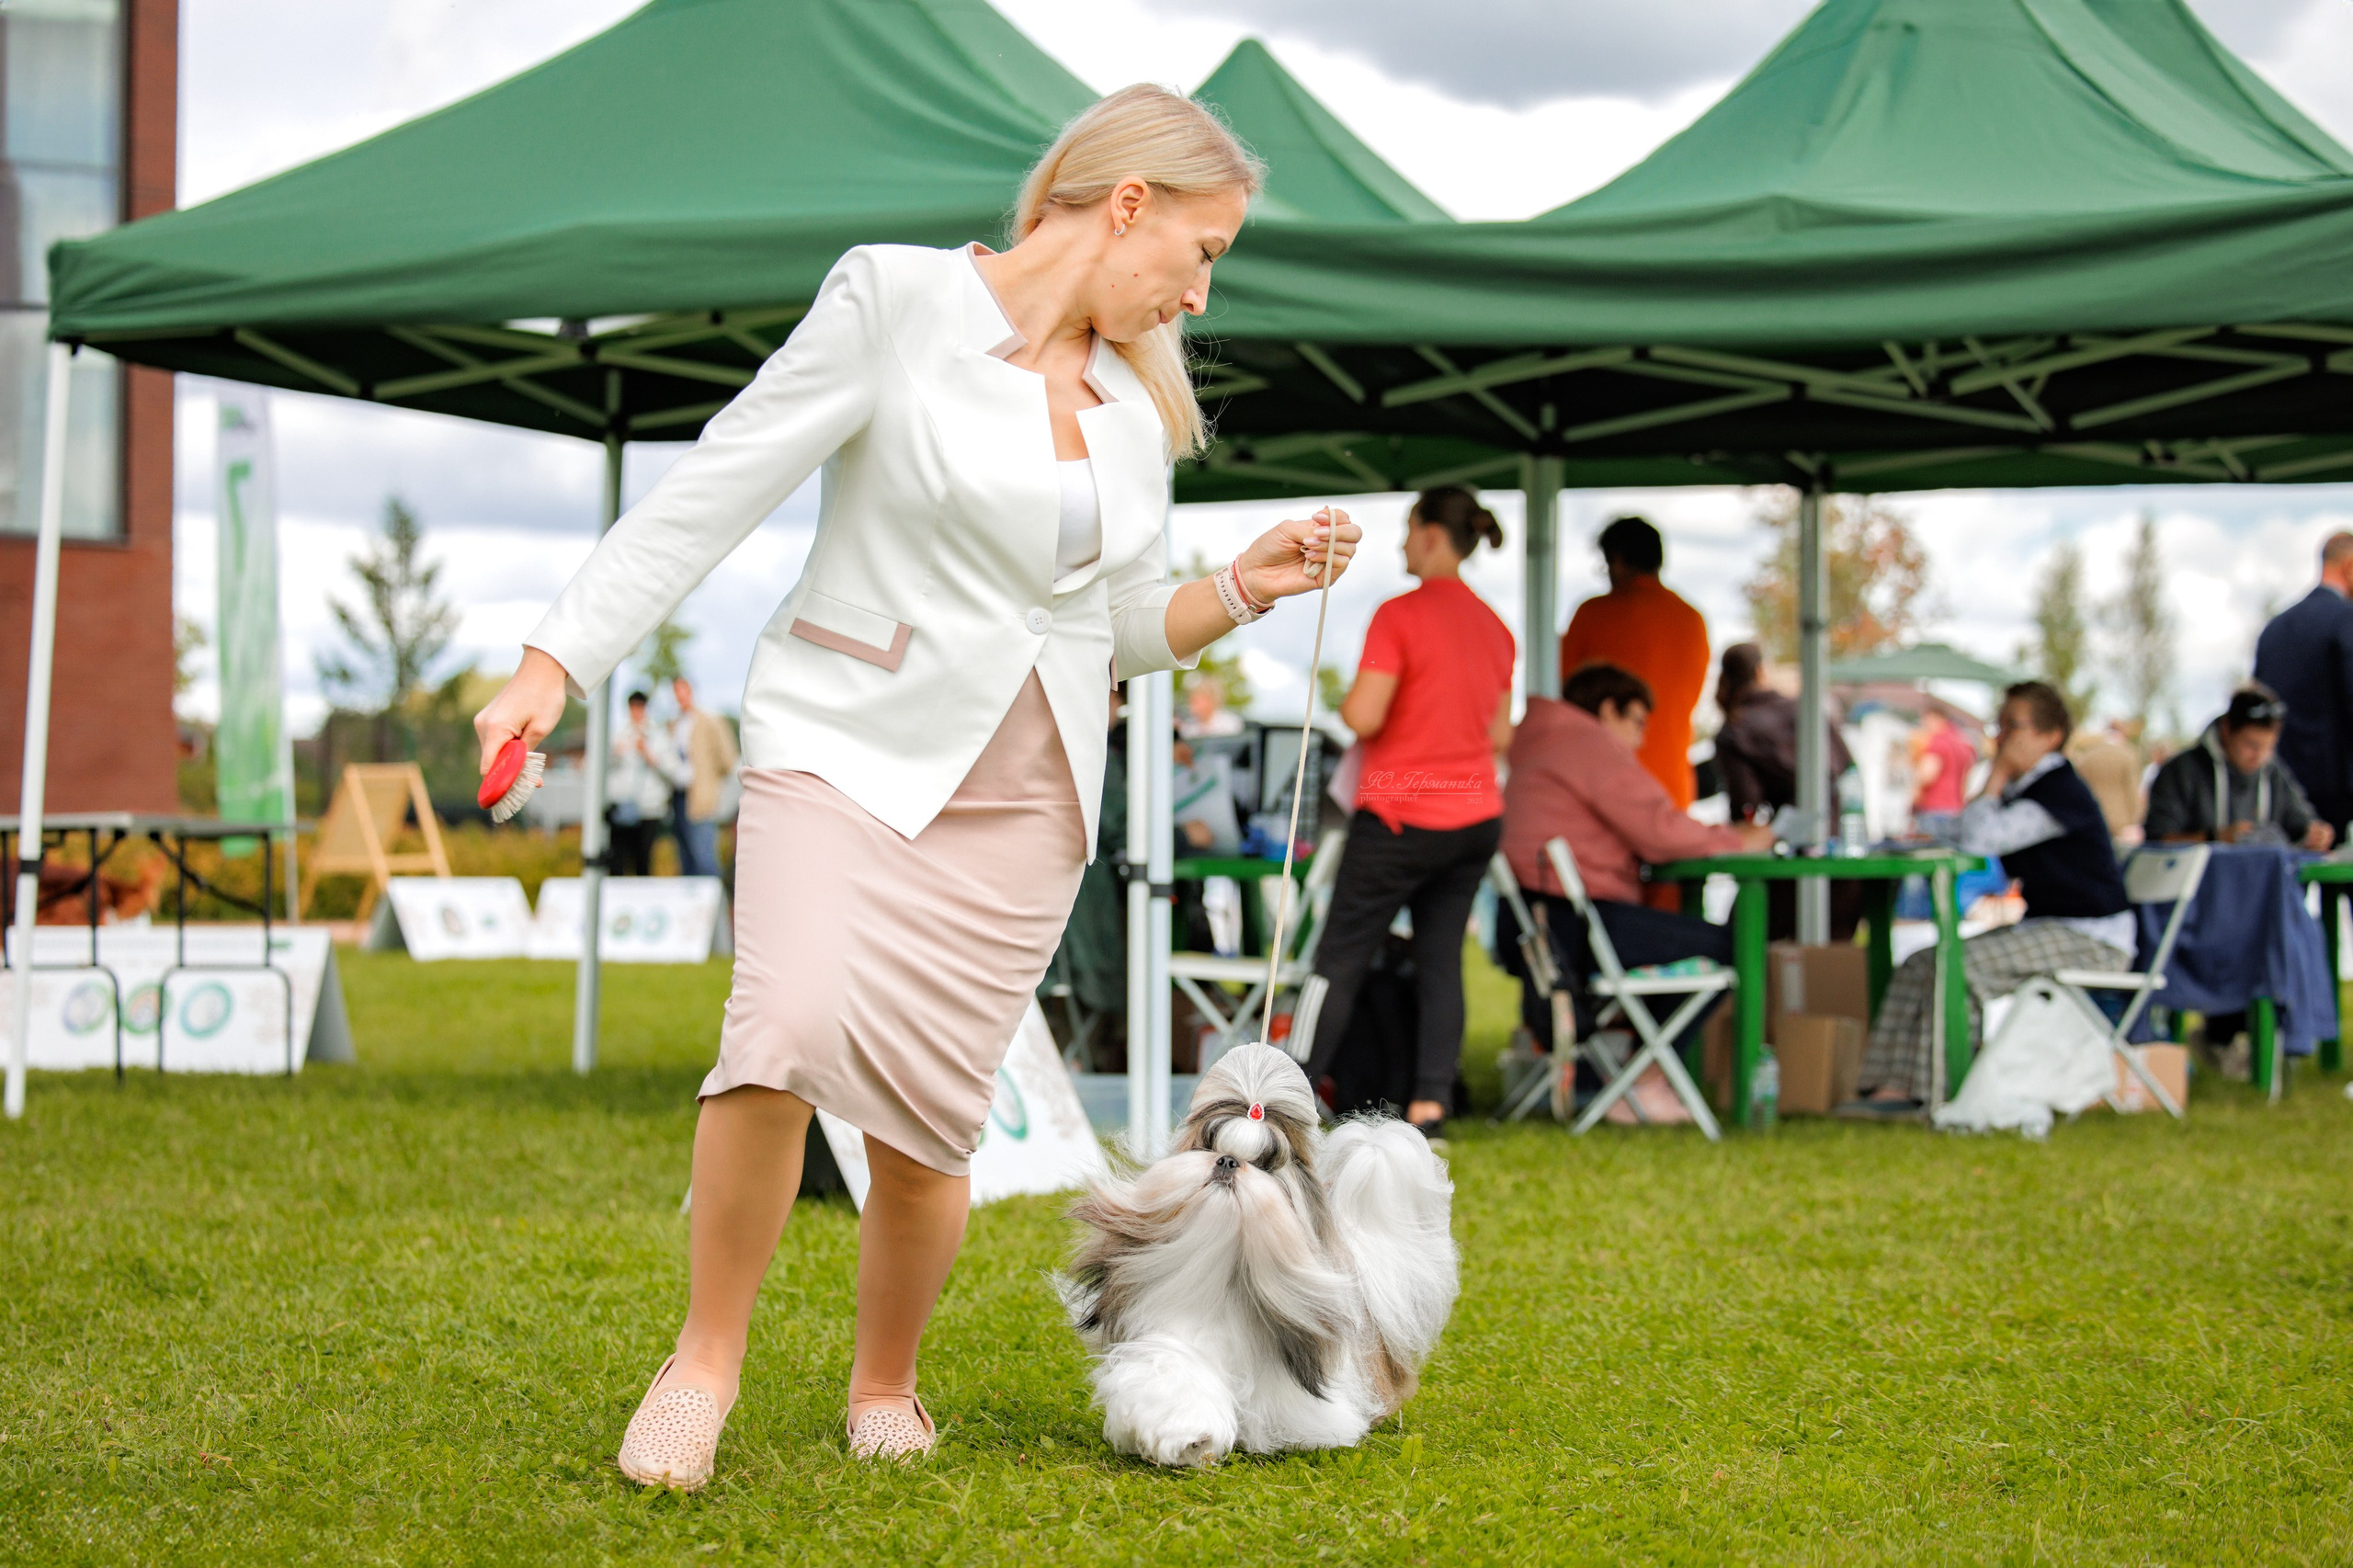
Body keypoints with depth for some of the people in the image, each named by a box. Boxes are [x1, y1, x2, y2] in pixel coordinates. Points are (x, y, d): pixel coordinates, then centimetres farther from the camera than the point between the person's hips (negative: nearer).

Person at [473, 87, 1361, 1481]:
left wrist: (1249, 586, 2)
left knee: (930, 1121, 1)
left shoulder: (1136, 401, 12)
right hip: (851, 742, -5)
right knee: (793, 1033, -27)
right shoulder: (898, 298, -5)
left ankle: (886, 1387, 26)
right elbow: (716, 489, -8)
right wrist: (557, 663, -13)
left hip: (1024, 795, 5)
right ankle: (708, 1355, -7)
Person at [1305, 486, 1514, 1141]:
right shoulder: (1494, 627, 8)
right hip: (1475, 815, 6)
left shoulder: (1400, 615, -14)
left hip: (1402, 816, -6)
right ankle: (1430, 1104, 2)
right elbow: (1500, 736, 12)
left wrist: (1340, 701, 2)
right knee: (1442, 960, 8)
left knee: (1339, 959, 0)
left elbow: (1364, 717, -18)